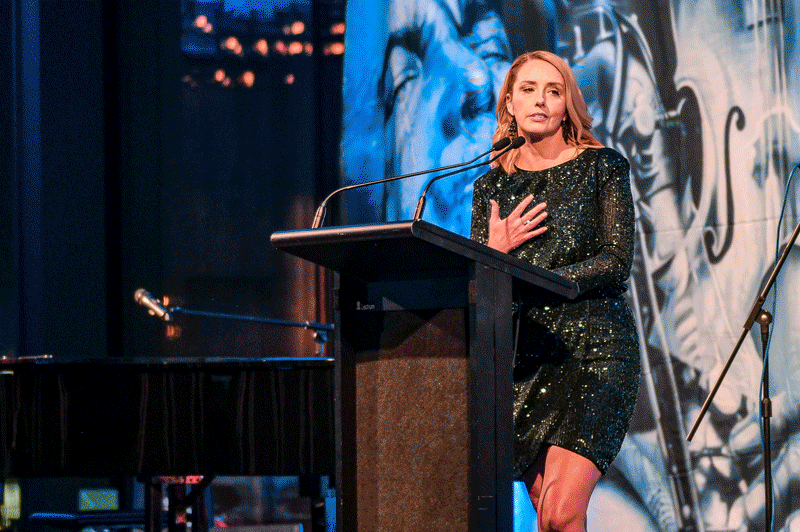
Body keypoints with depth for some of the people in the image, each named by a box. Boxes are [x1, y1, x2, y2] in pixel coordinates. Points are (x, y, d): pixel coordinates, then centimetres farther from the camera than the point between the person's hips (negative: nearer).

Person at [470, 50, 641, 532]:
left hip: (591, 348, -4)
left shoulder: (602, 167, 5)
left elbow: (615, 264, -5)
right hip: (524, 356, 4)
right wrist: (495, 253, -9)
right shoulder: (492, 186, 15)